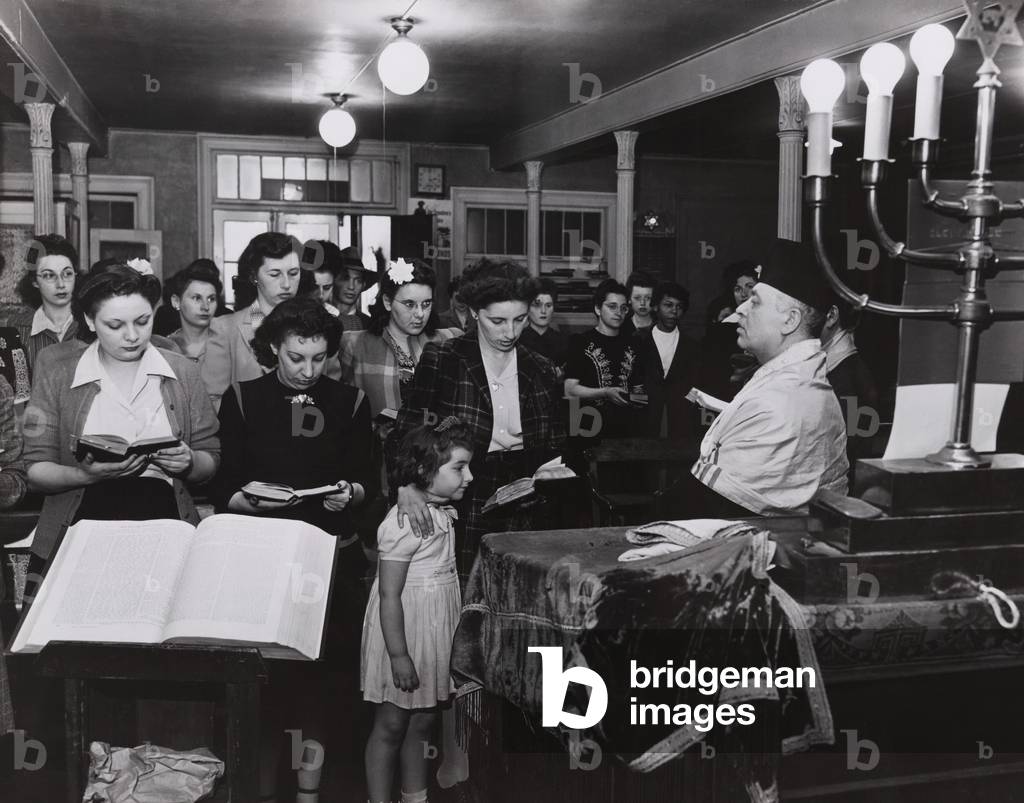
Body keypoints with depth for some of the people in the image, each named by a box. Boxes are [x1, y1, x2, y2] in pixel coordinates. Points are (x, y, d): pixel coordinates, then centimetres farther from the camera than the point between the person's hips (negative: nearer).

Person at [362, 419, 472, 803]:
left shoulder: (441, 514, 5)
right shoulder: (403, 523, -23)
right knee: (391, 725, 5)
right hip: (403, 634, -8)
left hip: (434, 637, 8)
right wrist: (398, 655, -23)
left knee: (423, 722, 18)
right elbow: (389, 595, -22)